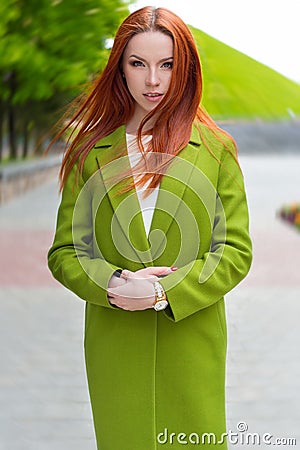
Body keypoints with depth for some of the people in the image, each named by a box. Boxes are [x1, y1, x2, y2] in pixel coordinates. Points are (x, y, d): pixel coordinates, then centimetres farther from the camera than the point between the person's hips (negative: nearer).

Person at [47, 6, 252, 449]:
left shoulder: (217, 148, 2)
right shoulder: (90, 149, 4)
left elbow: (237, 251, -1)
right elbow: (64, 251, 4)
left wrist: (165, 291, -15)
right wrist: (111, 284, -16)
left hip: (192, 342, 0)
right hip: (113, 343, 1)